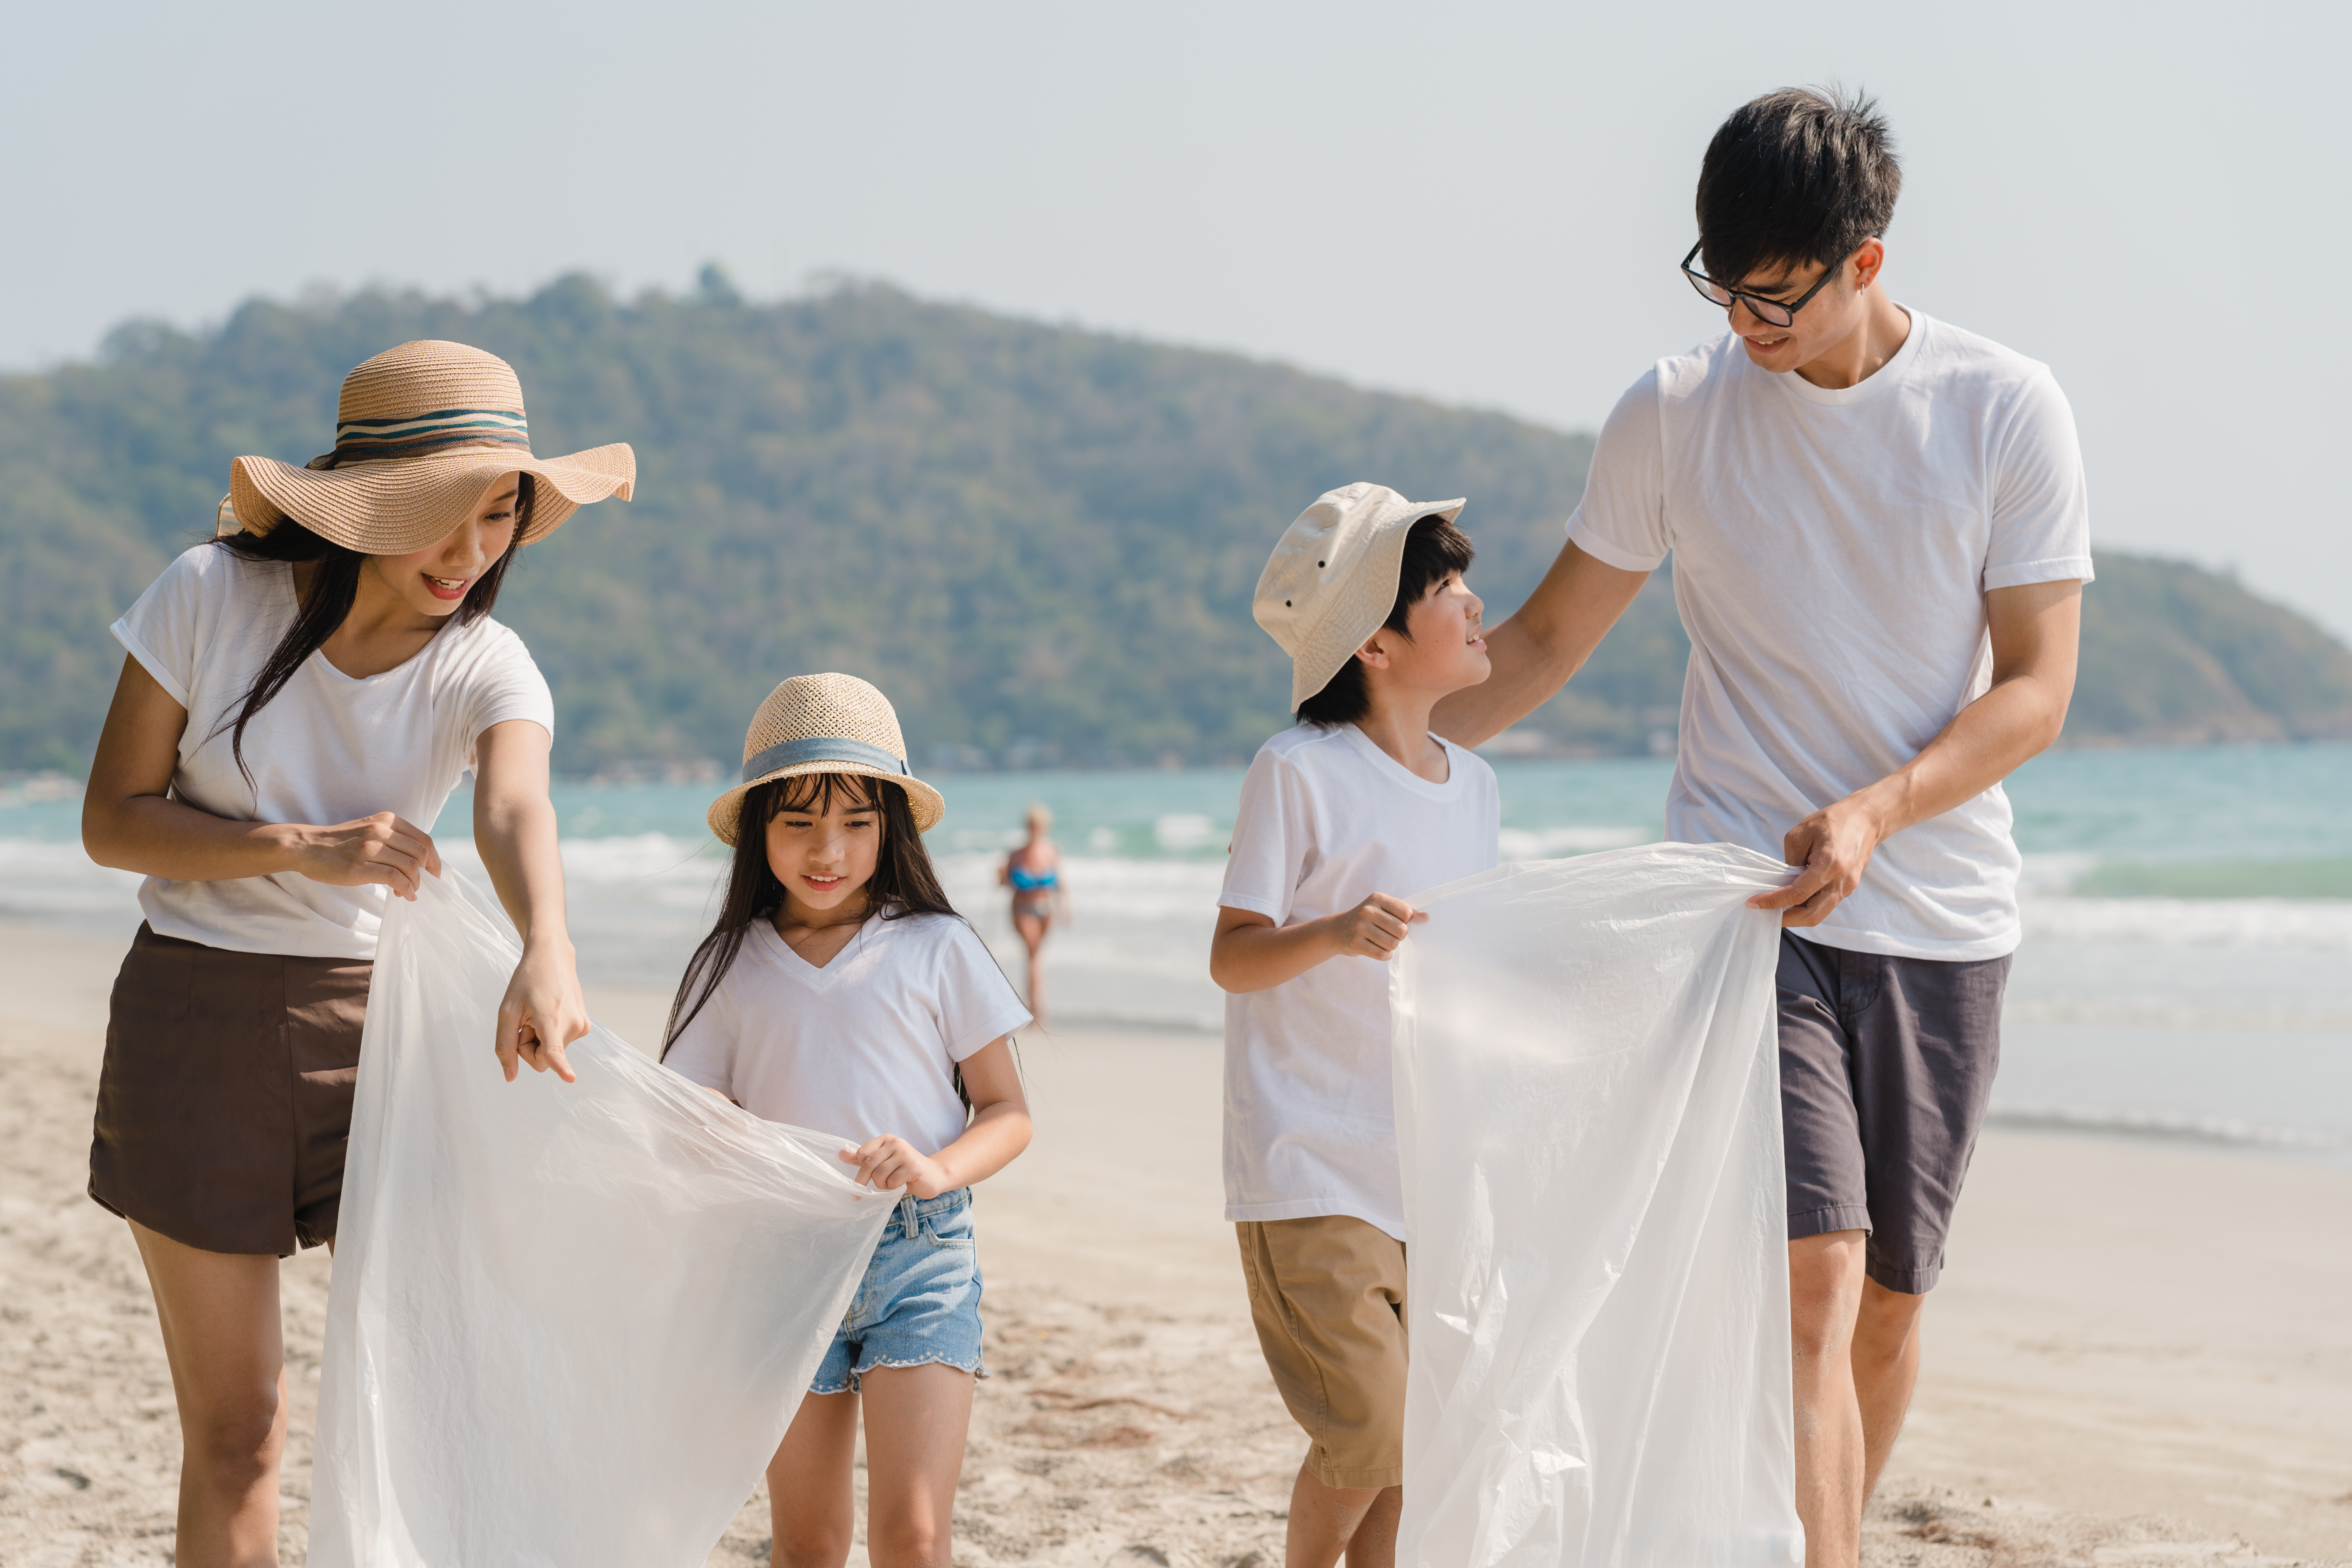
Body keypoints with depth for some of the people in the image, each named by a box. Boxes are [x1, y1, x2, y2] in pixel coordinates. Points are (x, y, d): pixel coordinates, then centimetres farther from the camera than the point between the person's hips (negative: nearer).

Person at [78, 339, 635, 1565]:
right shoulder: (212, 594, -10)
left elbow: (514, 814, -28)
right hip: (197, 1016, -2)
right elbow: (113, 821, -8)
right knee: (235, 1427, 0)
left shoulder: (489, 668, -7)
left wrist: (547, 952, -50)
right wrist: (305, 848, -23)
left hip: (379, 1017, 2)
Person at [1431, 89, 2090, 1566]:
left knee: (1889, 1299, 8)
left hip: (1944, 917, 1)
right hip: (1741, 897, -1)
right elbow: (1547, 638, 11)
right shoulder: (1675, 416, 0)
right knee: (1814, 1275, -16)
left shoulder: (2007, 411, -3)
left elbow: (2036, 692, -6)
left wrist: (1873, 813, -22)